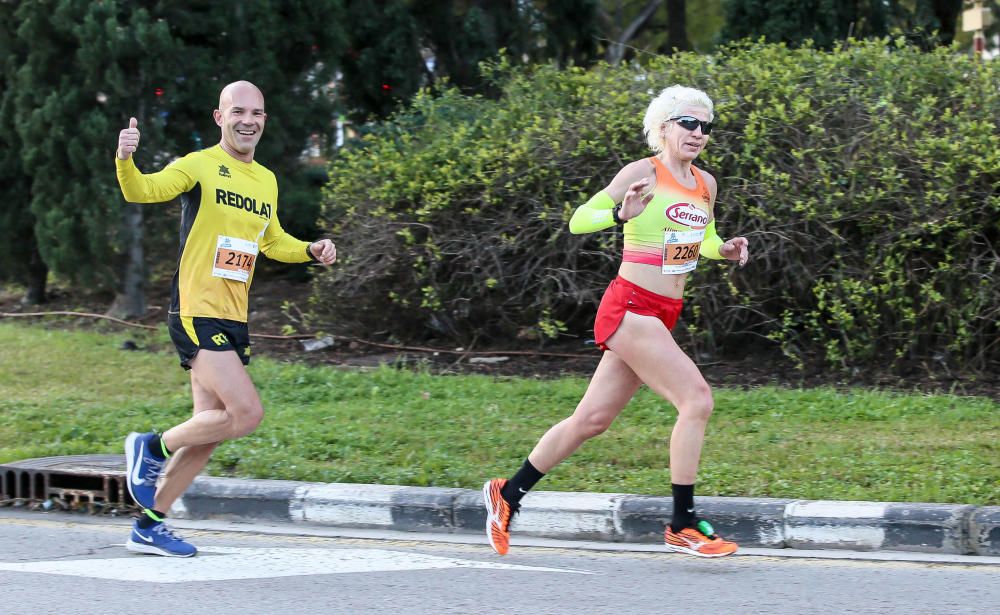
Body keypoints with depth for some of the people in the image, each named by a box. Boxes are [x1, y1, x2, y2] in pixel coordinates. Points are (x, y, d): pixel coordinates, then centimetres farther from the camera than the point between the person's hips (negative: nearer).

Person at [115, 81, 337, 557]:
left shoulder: (267, 181, 15)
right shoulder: (200, 167, -8)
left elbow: (272, 240, 30)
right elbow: (142, 191, -23)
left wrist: (311, 251, 12)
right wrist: (125, 160, -43)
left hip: (233, 320, 8)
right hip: (196, 314, -8)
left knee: (211, 428, 8)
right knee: (246, 413, -18)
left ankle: (148, 526, 20)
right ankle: (152, 448, 4)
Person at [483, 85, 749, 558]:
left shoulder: (705, 185, 13)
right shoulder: (644, 173, -8)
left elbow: (704, 241, 29)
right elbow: (578, 221, -9)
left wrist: (725, 250, 7)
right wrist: (622, 214, -27)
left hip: (662, 317, 8)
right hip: (630, 306, -8)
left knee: (592, 420, 12)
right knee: (696, 398, -17)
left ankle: (508, 494, 25)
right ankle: (683, 525, -12)